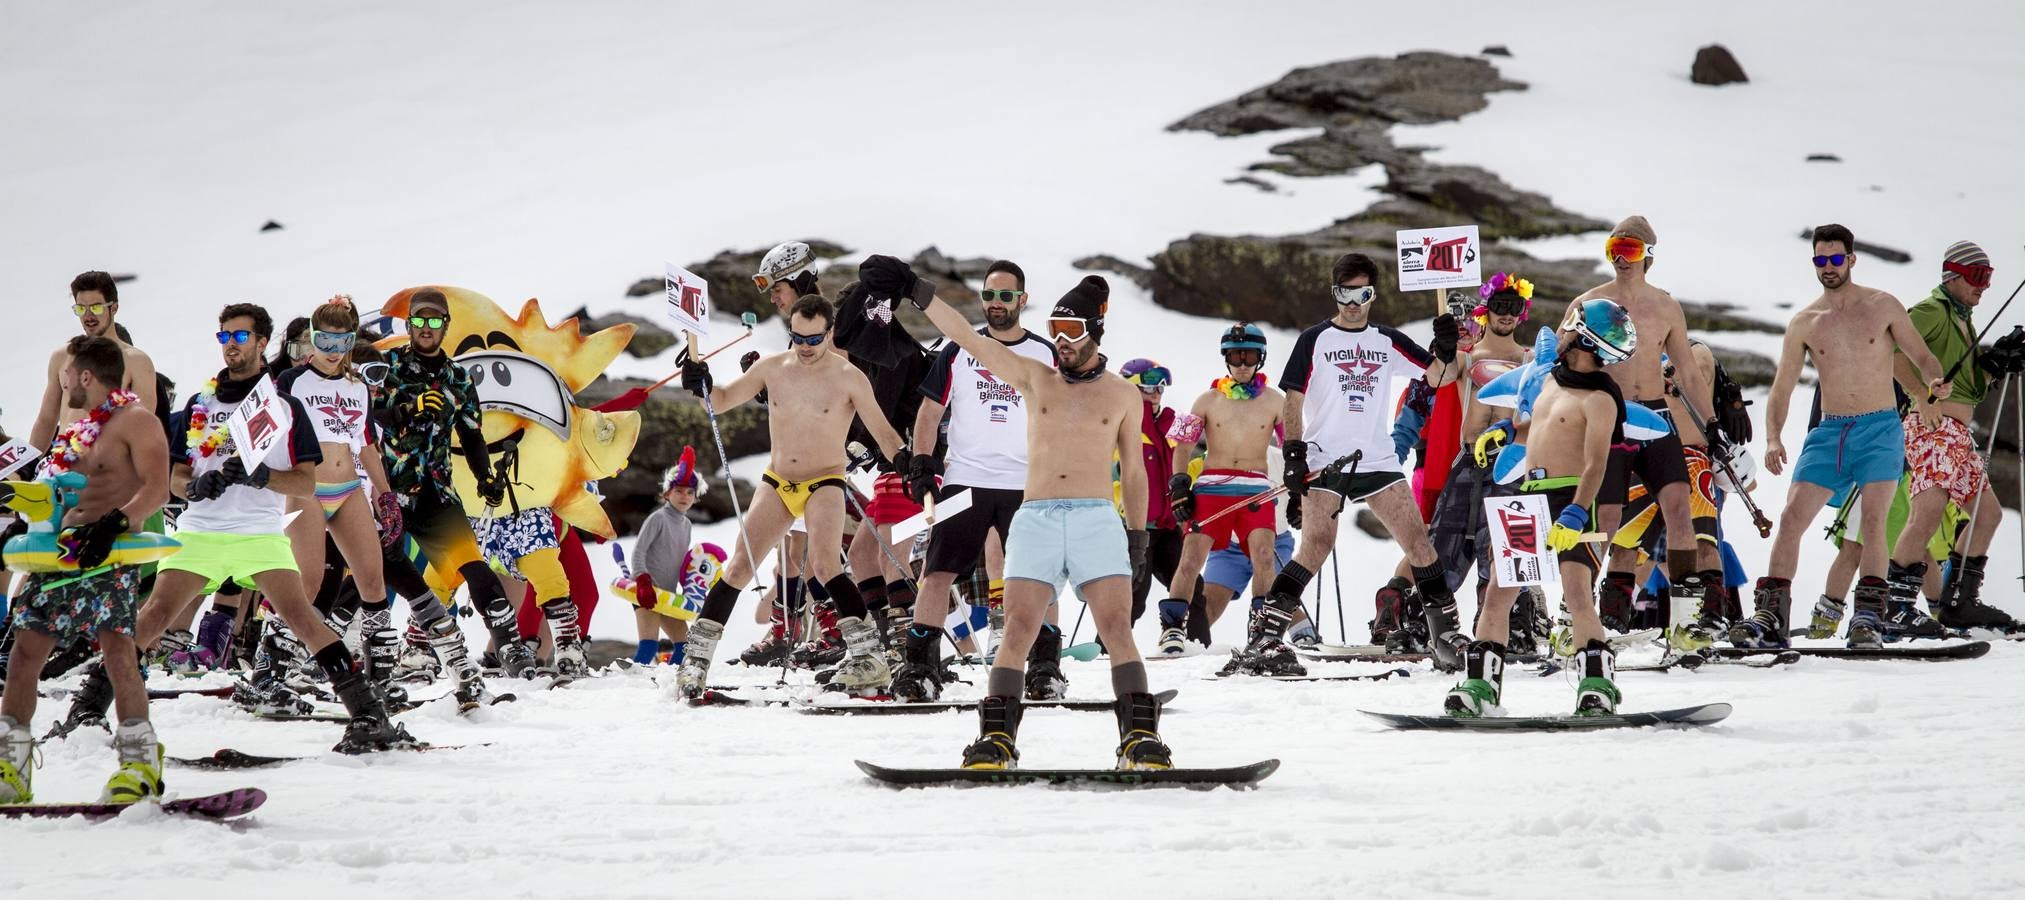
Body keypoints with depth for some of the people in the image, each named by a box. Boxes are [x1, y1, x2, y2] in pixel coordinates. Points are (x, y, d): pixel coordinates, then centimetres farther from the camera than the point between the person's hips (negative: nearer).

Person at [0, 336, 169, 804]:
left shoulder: (135, 420, -5)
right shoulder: (74, 422, 21)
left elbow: (157, 489, -14)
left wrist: (115, 523, -27)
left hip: (108, 554, -8)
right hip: (60, 549, 8)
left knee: (117, 650, -19)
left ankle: (140, 763, -11)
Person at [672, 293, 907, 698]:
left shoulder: (848, 377, -10)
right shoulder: (772, 368, 0)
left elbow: (883, 432, -10)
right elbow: (721, 401, 8)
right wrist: (703, 385, -13)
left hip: (824, 485, -4)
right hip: (777, 483, 4)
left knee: (824, 564, -25)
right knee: (739, 565, -2)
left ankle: (868, 654, -24)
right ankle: (697, 655, 6)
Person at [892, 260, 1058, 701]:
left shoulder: (1045, 356, 8)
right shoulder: (958, 352, 7)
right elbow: (929, 412, 9)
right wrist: (920, 463, -2)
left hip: (1027, 486, 0)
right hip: (964, 481, 0)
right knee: (937, 573, -7)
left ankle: (1044, 665, 8)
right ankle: (919, 666, -4)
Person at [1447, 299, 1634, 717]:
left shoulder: (1599, 398, -10)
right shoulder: (1553, 379, 16)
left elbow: (1595, 464, -19)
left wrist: (1574, 515, -30)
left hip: (1571, 501, -8)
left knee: (1577, 595, -20)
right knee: (1498, 592, 5)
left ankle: (1599, 686, -17)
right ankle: (1480, 685, 10)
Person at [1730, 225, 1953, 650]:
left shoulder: (1883, 307, 4)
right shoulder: (1805, 322, 8)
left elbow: (1921, 355, 8)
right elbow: (1781, 389, 10)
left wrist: (1935, 381, -16)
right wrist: (1773, 439, -6)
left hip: (1880, 429, -2)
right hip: (1829, 431, 2)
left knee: (1872, 520, -17)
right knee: (1791, 518, -8)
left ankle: (1868, 616, -14)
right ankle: (1770, 615, -6)